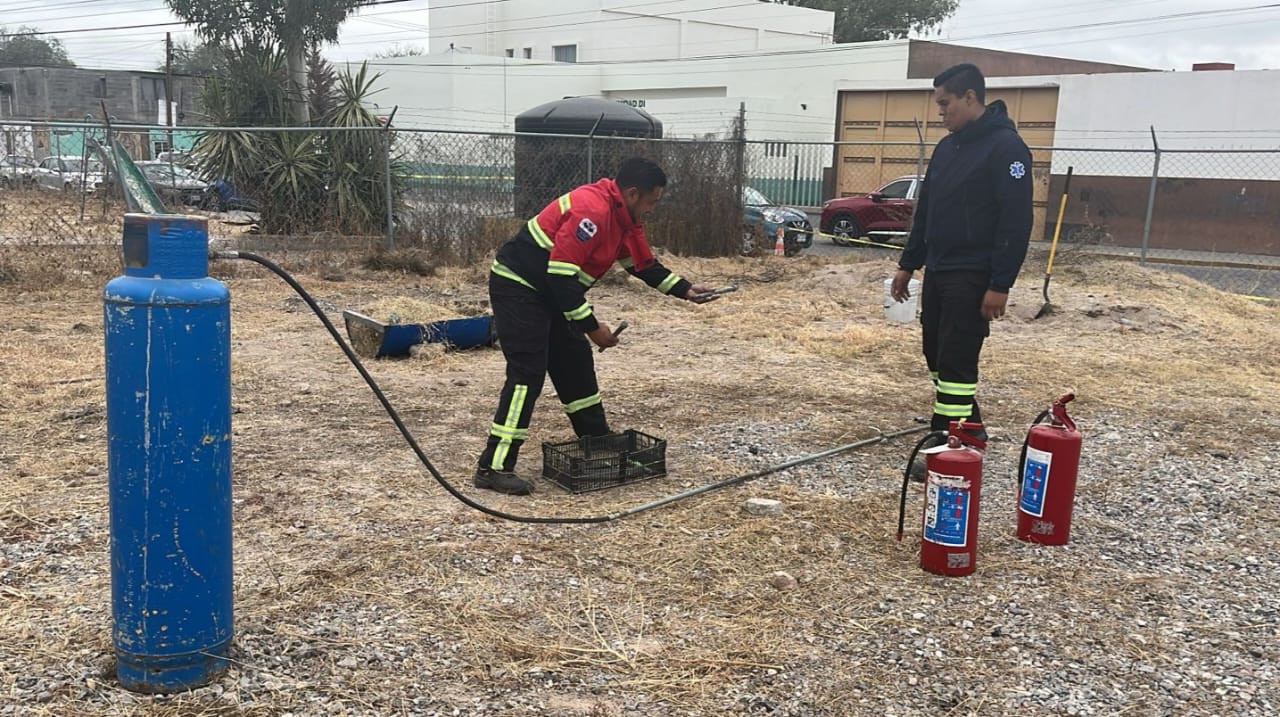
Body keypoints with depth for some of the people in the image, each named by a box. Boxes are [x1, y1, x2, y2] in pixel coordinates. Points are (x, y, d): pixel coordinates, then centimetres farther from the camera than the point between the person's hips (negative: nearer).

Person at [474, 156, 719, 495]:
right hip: (517, 287, -10)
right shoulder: (592, 211, -26)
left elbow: (643, 264, 20)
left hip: (549, 291, 10)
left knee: (576, 362, 16)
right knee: (526, 375, -14)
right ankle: (493, 468, -12)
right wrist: (592, 326, -22)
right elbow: (561, 274, -28)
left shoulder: (623, 216, 6)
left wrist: (685, 290, 12)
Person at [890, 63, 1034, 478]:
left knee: (956, 362, -8)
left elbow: (1016, 221, -18)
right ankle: (968, 429, 29)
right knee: (936, 356, 13)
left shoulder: (1005, 146, -13)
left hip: (973, 279, -9)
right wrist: (908, 265, 19)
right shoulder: (947, 147, 14)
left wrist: (1000, 285, -21)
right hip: (937, 273, 9)